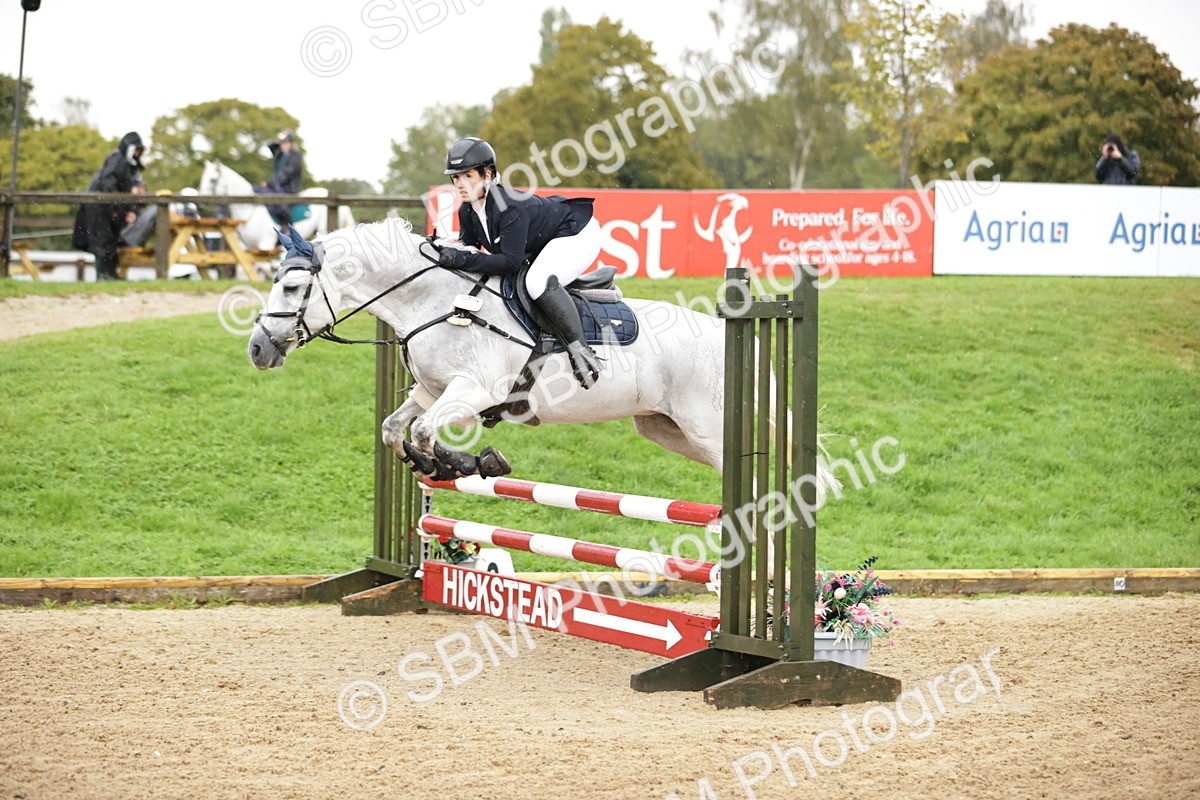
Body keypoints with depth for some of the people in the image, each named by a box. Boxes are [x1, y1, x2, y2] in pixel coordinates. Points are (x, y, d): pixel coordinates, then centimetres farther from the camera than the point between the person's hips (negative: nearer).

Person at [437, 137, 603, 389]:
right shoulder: (467, 212, -8)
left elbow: (510, 262, -38)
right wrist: (445, 252, -22)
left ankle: (580, 349, -26)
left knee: (538, 282, -35)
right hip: (540, 248, 10)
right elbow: (467, 245, 0)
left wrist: (462, 259, -44)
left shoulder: (511, 208, -35)